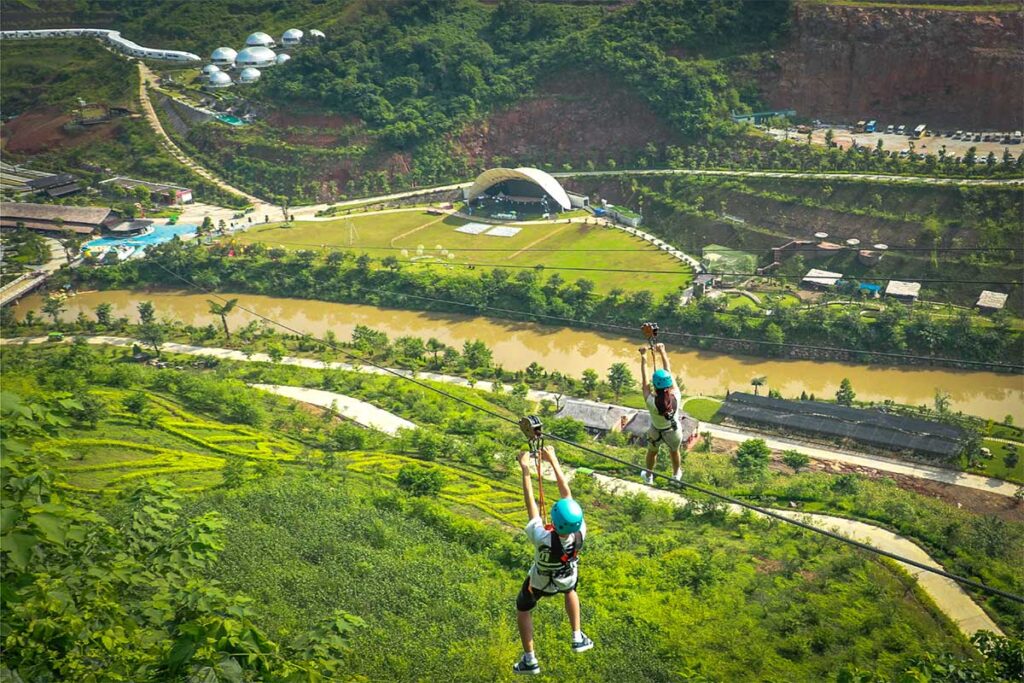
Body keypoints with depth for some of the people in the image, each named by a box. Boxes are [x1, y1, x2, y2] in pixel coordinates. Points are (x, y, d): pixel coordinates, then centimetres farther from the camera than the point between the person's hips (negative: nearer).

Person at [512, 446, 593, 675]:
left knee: (522, 610, 25)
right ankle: (578, 638, 46)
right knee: (570, 590, 39)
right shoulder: (580, 532, -37)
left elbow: (531, 504, -39)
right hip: (567, 579, 3)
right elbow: (566, 492, -30)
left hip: (540, 583, -3)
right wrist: (553, 461, -27)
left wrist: (525, 470, -33)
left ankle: (529, 660, 34)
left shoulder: (543, 540, -47)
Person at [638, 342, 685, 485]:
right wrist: (662, 352, -17)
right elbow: (669, 372, -25)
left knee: (652, 452, 29)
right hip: (674, 432, 1)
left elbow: (644, 382, -26)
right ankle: (676, 475, 58)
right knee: (674, 452, 31)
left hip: (656, 432, -1)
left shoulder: (651, 402, -38)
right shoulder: (676, 397, -33)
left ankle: (648, 477, 54)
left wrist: (643, 359, -18)